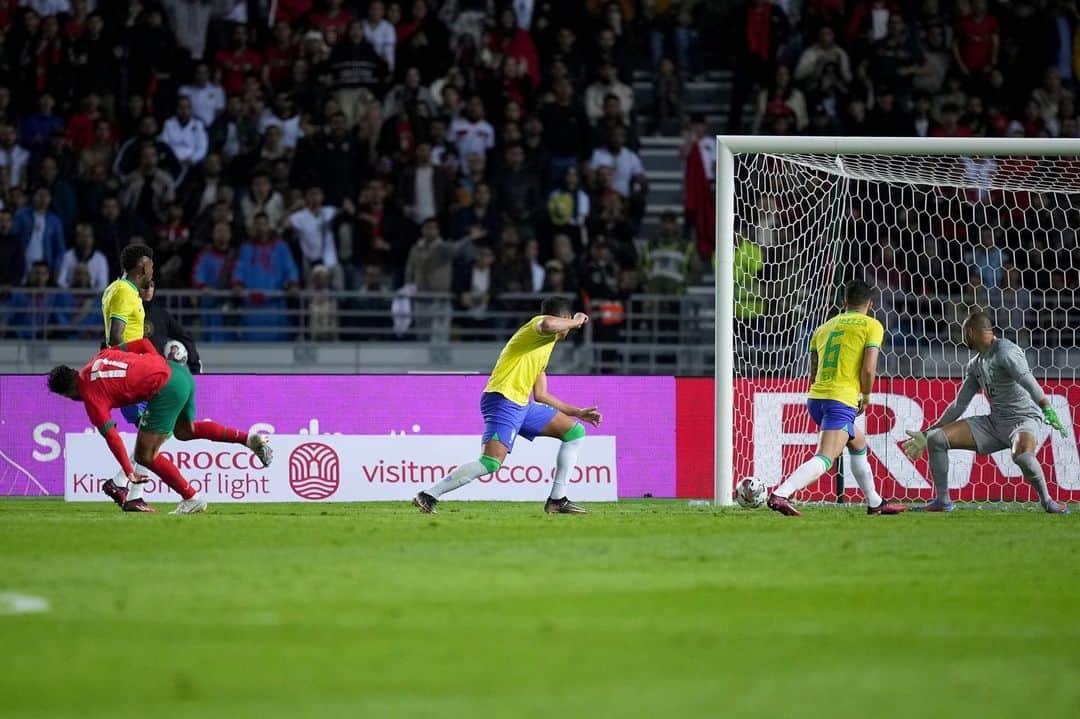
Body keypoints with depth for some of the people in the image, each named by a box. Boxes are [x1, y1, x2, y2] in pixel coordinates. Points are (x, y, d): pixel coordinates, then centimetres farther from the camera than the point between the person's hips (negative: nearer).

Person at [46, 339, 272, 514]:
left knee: (145, 455, 1)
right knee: (184, 431, 34)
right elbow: (144, 344, 18)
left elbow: (111, 435, -8)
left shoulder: (90, 396, -4)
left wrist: (129, 473, -6)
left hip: (166, 390, -9)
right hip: (179, 372, 9)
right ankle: (248, 438, 24)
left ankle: (191, 498, 7)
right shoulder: (100, 358, 16)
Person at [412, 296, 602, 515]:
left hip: (522, 405, 10)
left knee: (575, 432, 12)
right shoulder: (538, 323, 0)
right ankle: (429, 496, -19)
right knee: (491, 463, -25)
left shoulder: (543, 349, 28)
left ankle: (557, 500, 10)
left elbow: (541, 395, 32)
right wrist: (576, 322, -11)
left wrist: (576, 412, 33)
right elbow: (548, 325, -29)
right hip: (503, 400, -10)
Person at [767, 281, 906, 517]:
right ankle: (780, 495, -36)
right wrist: (866, 396, 7)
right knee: (824, 459, -17)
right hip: (842, 400, -8)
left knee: (859, 445, 28)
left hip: (815, 398, 8)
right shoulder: (872, 326, 3)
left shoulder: (824, 328, 21)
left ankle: (875, 503, 36)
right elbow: (868, 368, -9)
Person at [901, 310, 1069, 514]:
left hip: (1024, 419, -8)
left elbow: (1027, 381, -28)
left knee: (1022, 456, -41)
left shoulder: (1005, 351, -13)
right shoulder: (975, 365, 13)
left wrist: (1048, 410, -43)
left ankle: (1047, 501, -17)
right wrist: (926, 434, 19)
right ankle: (942, 501, 7)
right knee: (936, 439, -3)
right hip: (994, 423, 8)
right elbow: (959, 405, 20)